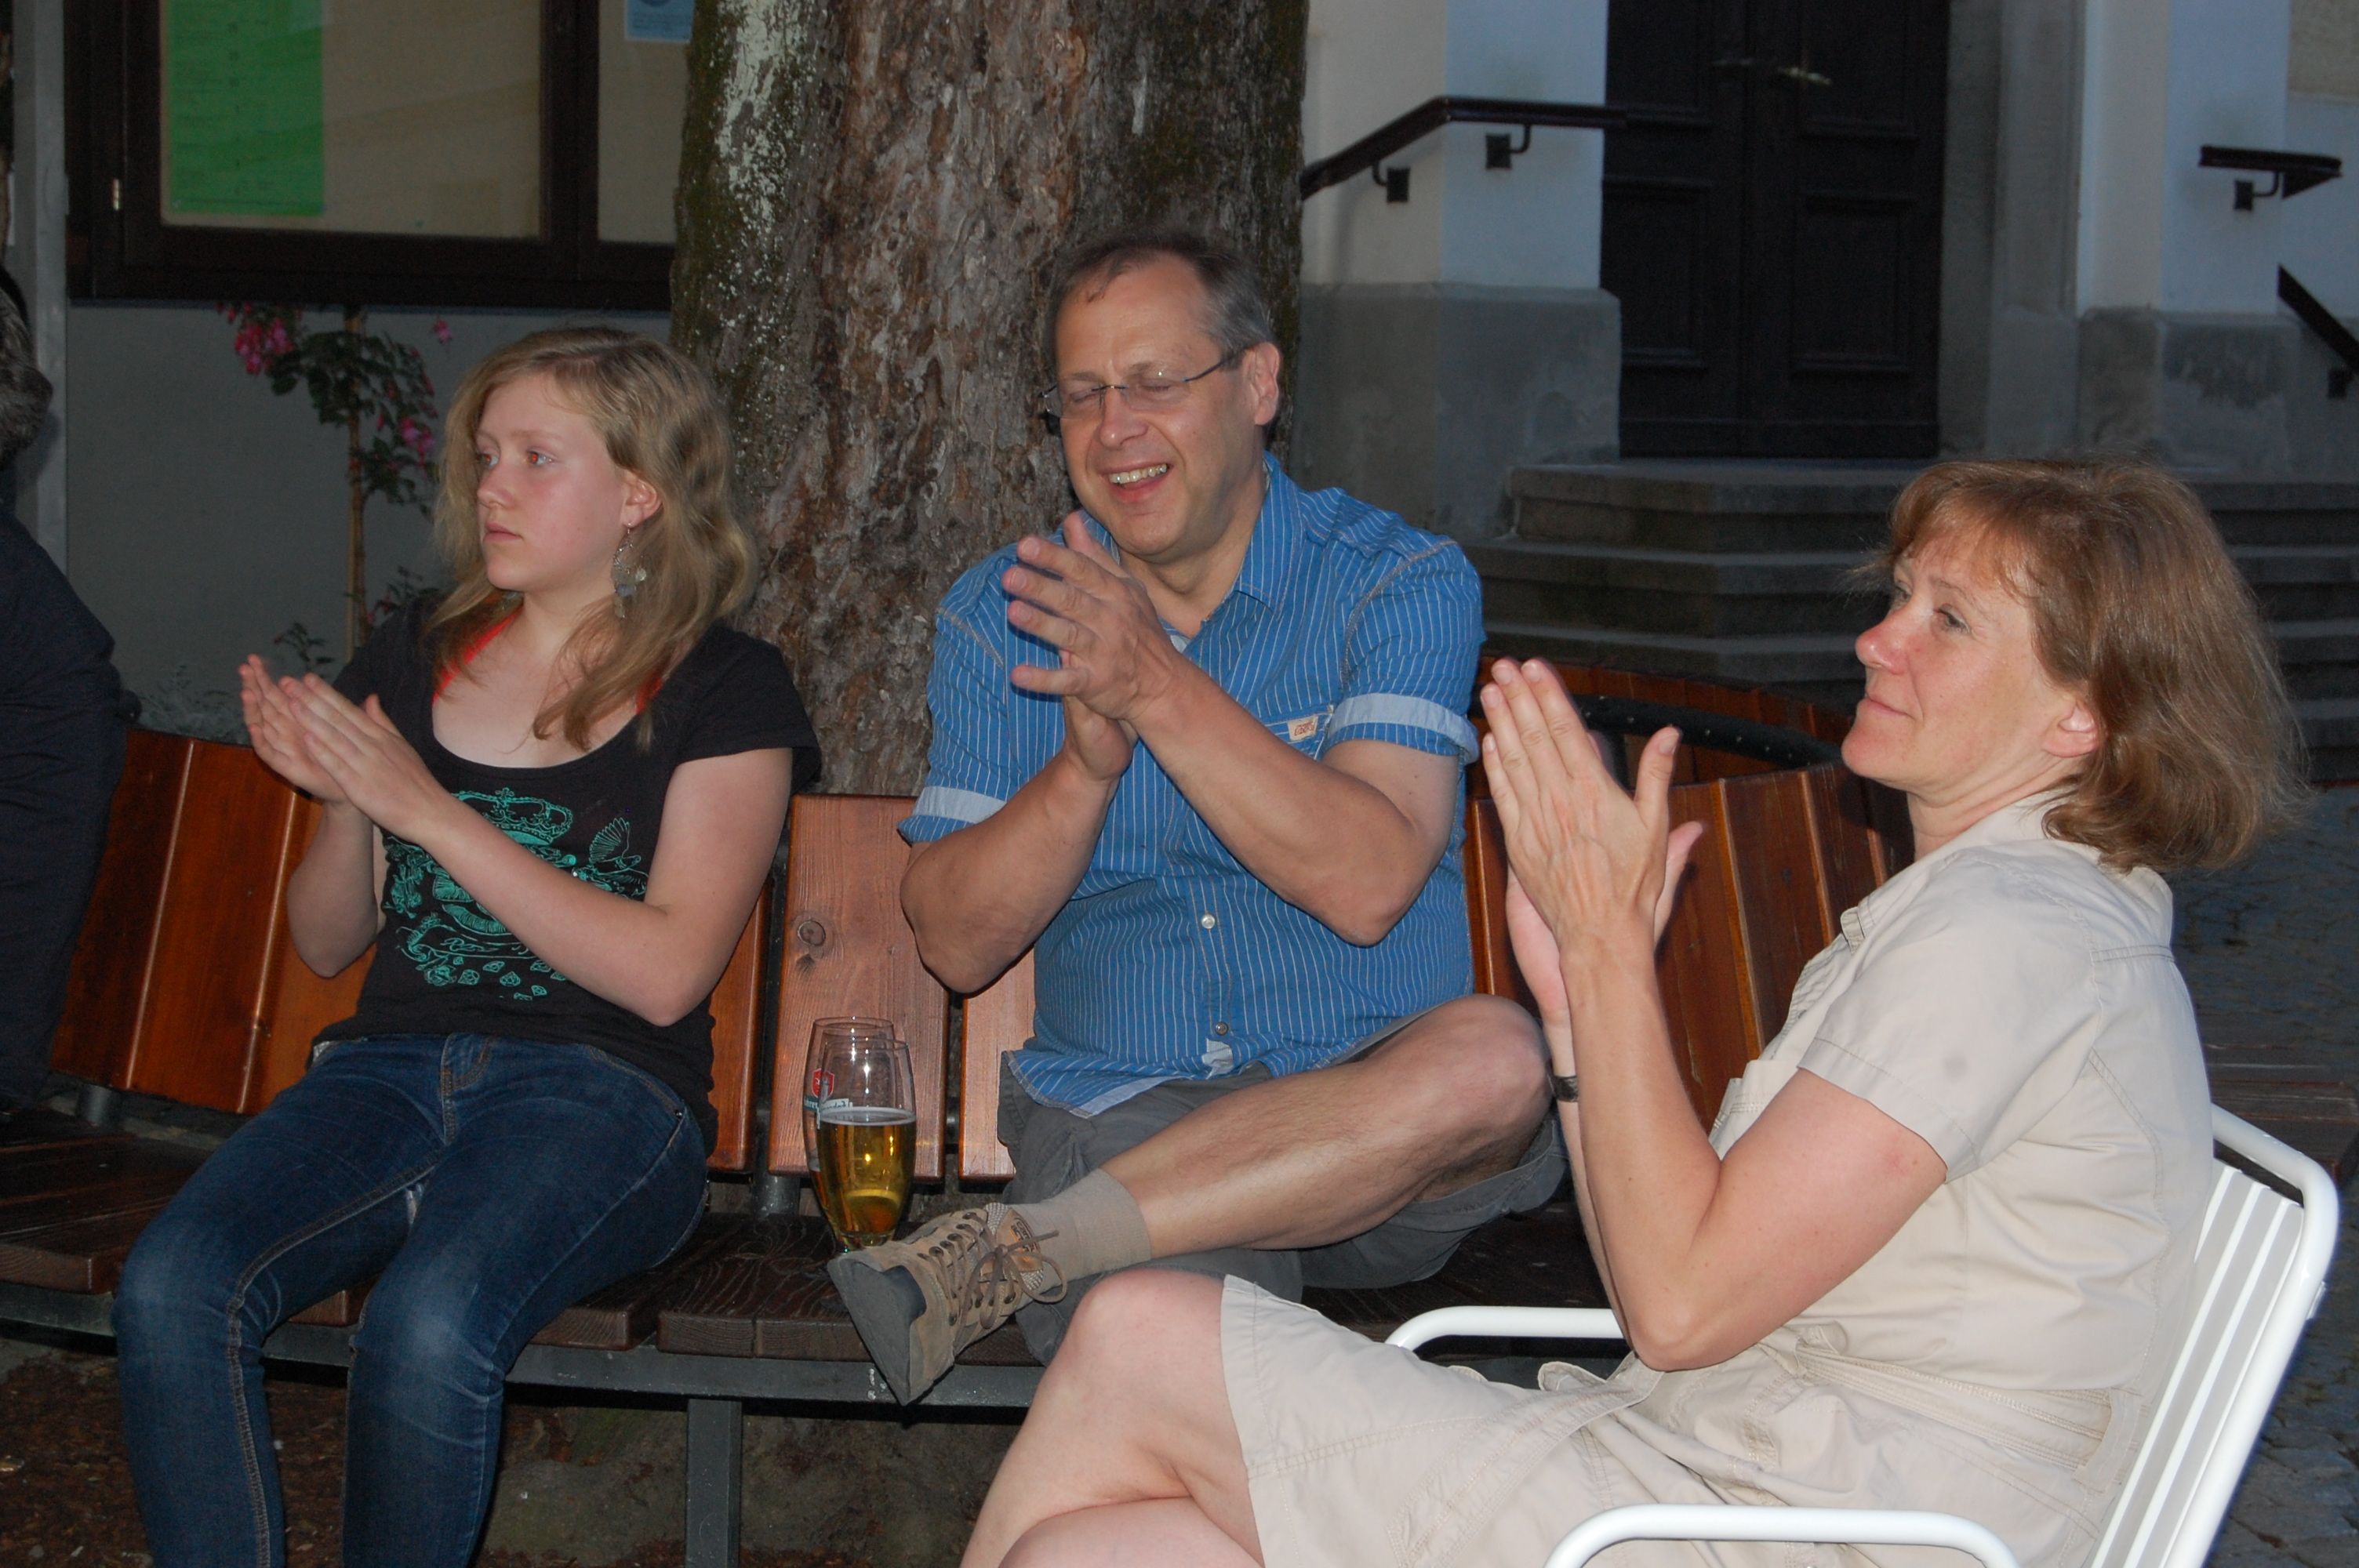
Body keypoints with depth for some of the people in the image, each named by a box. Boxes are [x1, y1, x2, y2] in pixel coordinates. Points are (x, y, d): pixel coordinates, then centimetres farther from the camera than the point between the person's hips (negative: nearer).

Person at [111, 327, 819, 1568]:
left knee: (426, 1330, -34)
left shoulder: (725, 692, 3)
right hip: (389, 1065, 4)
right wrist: (341, 800, -1)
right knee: (170, 1292, -26)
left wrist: (430, 810, -11)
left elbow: (665, 974, -9)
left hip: (599, 1087, -4)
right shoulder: (415, 656, 17)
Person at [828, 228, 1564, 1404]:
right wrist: (1087, 758, -14)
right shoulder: (1003, 616, 10)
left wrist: (1161, 688, -20)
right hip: (1120, 1113, -2)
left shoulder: (1401, 584, 1)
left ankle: (1012, 1251, -29)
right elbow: (957, 943, 3)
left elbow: (1368, 886, -14)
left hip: (1370, 1109, 2)